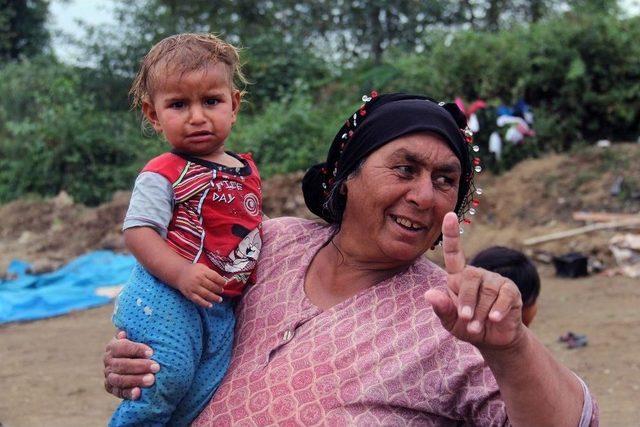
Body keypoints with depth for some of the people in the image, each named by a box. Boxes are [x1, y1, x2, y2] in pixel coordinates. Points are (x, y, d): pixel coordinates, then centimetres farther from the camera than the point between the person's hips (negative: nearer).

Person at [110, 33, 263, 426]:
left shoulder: (247, 170, 12)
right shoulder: (163, 175, -10)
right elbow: (138, 232, -17)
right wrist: (182, 273, -28)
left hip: (222, 308, 7)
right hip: (166, 300, -7)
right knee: (166, 383, -17)